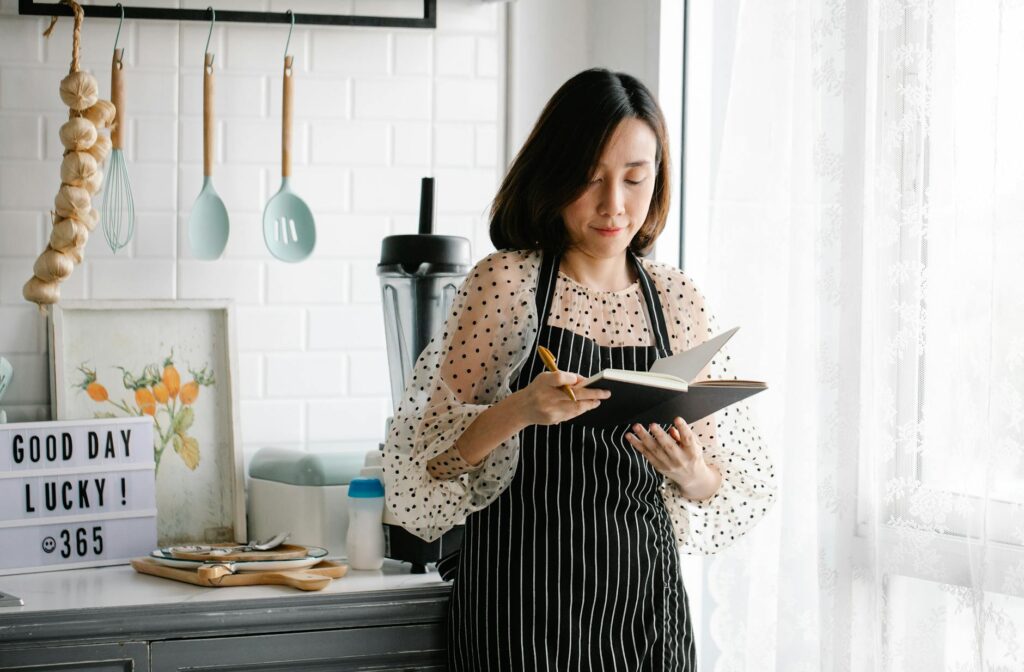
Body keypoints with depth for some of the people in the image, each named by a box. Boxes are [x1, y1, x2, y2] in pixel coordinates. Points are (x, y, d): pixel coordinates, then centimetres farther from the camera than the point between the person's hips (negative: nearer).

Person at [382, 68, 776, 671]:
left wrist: (691, 475, -14)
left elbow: (734, 486, 9)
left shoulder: (679, 302, 4)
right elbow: (429, 452, -6)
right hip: (525, 596, -3)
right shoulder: (505, 283, -5)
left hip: (646, 595, 3)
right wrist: (518, 411, -23)